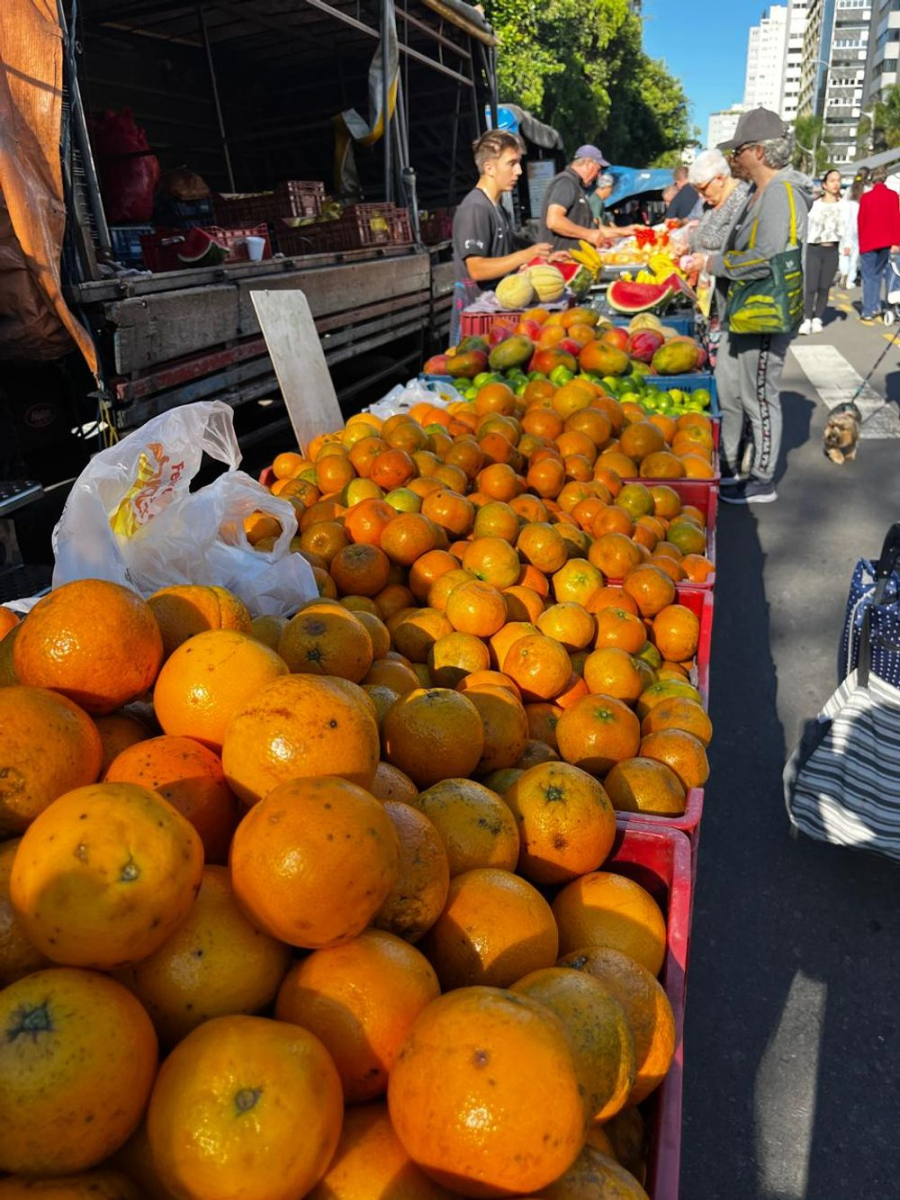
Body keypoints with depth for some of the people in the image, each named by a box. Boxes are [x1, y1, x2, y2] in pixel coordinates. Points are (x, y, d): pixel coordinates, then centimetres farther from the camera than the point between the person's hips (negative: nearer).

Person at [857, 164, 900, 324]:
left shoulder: (865, 197, -5)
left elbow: (860, 221, 0)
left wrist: (861, 242, 11)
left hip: (868, 243, -2)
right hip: (885, 243, 2)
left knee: (868, 277, 0)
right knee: (878, 275, 17)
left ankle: (868, 313, -7)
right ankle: (876, 307, 15)